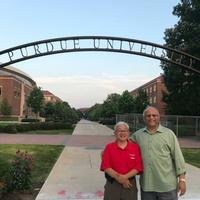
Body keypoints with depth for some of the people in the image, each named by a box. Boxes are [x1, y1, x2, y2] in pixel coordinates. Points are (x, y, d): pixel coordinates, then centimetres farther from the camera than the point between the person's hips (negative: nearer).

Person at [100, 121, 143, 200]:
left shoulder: (135, 147, 2)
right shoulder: (109, 147, 1)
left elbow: (138, 167, -3)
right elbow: (106, 167, -5)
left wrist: (125, 177, -16)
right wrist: (119, 178, -15)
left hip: (129, 185, 1)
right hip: (112, 185, 0)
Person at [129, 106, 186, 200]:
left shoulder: (169, 134, -2)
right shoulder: (137, 135, 5)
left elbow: (178, 157, -2)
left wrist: (182, 179, -5)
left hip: (167, 185, -2)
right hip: (146, 185, 3)